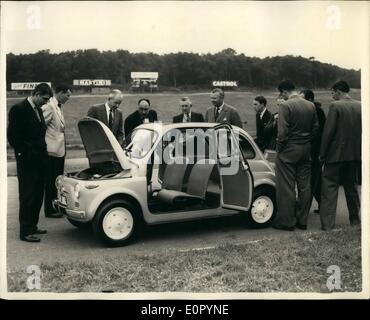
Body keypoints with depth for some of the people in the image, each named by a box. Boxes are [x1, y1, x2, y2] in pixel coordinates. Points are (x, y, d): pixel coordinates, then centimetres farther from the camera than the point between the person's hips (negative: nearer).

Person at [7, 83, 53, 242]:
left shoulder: (38, 110, 15)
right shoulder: (19, 109, -11)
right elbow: (12, 135, -14)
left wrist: (43, 154, 11)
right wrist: (23, 153, -12)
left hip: (39, 160, 8)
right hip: (27, 161, -8)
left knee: (38, 195, 12)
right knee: (27, 196, -3)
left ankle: (32, 226, 23)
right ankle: (25, 232, 4)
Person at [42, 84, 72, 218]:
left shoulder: (58, 107, 15)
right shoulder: (49, 107, -16)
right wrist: (44, 147, -18)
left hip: (59, 150, 10)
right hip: (52, 151, -10)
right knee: (51, 181, 0)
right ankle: (49, 210, 9)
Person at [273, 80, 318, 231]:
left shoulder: (285, 106, -14)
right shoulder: (310, 105, 7)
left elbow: (282, 131, -18)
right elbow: (315, 128, 11)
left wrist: (279, 147, -6)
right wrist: (307, 142, 18)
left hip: (289, 150, -7)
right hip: (306, 150, 7)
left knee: (286, 187, 1)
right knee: (304, 186, 11)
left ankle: (287, 221, 6)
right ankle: (302, 220, 19)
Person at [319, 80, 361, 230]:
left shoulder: (335, 106, -12)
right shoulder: (360, 106, 6)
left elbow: (328, 131, -14)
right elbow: (363, 131, 8)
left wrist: (322, 153, -8)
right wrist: (358, 151, 15)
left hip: (336, 153, -6)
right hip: (355, 154, 6)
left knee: (329, 186, -1)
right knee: (351, 185, 19)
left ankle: (327, 223, -5)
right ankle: (355, 219, 28)